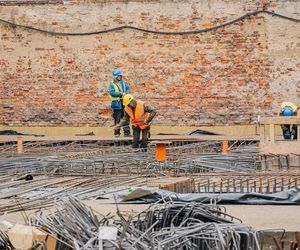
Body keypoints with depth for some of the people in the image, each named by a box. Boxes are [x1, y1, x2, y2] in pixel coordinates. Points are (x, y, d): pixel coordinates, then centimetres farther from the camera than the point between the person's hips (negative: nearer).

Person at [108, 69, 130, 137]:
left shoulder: (123, 83, 13)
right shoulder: (112, 84, -5)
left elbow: (128, 89, 12)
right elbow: (112, 93, -18)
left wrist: (126, 93, -10)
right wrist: (121, 94, -19)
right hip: (117, 104, -5)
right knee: (117, 119, 0)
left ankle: (127, 132, 7)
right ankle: (117, 133, 9)